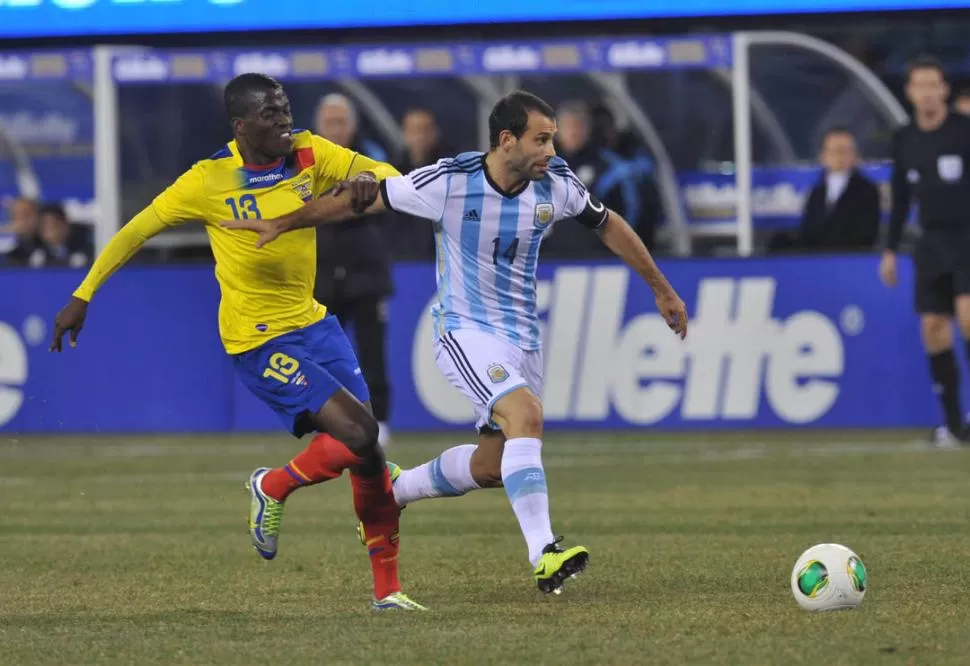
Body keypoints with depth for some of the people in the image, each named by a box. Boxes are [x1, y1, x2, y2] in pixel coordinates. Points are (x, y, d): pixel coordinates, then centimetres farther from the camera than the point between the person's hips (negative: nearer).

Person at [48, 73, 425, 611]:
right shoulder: (210, 180, -13)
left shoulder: (309, 154, -1)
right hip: (258, 340, -6)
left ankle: (387, 589, 11)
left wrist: (366, 180, -28)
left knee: (368, 453, 0)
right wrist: (82, 296, 0)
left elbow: (389, 176, -3)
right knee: (357, 434, -18)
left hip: (312, 322, 6)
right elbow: (137, 230, -3)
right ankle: (273, 488, 9)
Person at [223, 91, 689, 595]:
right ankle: (543, 556, -33)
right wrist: (283, 223, -4)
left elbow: (608, 225, 11)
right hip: (464, 331, -6)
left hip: (522, 337, 6)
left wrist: (662, 289, 17)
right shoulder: (449, 182, -19)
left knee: (491, 468, 8)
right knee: (526, 416, -29)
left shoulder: (556, 184, -7)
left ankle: (391, 489, 35)